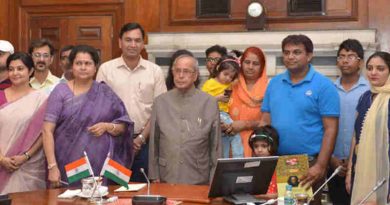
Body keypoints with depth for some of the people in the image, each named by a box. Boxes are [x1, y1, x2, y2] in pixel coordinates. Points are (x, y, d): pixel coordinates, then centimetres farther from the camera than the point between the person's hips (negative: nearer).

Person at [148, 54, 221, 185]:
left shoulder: (210, 103, -1)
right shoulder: (161, 102, 4)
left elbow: (216, 145, 2)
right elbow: (154, 142, 7)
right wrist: (154, 176, 5)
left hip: (199, 180, -1)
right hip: (167, 179, 1)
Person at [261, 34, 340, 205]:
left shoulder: (323, 86, -5)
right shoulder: (274, 83, 9)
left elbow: (330, 129, -9)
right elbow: (265, 122, 11)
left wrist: (320, 166, -16)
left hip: (309, 163, -4)